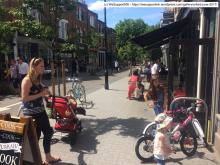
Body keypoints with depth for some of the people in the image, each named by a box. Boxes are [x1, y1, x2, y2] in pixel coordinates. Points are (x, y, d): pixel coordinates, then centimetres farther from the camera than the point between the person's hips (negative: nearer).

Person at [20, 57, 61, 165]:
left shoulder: (38, 79, 8)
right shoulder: (27, 80, -16)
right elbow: (24, 98, -22)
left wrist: (45, 92, 4)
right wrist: (41, 94, -22)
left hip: (40, 111, 9)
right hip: (30, 113, -8)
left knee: (48, 132, 13)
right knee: (35, 136, 3)